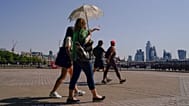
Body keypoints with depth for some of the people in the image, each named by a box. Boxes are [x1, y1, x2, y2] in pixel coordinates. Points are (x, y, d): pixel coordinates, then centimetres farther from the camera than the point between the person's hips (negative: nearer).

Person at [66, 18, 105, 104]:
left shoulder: (76, 31, 18)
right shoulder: (82, 31, -8)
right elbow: (84, 42, -21)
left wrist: (92, 30, 46)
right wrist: (89, 36, -5)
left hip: (75, 57, 9)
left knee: (75, 77, 4)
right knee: (90, 76, 1)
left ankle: (70, 97, 2)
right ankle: (95, 96, 10)